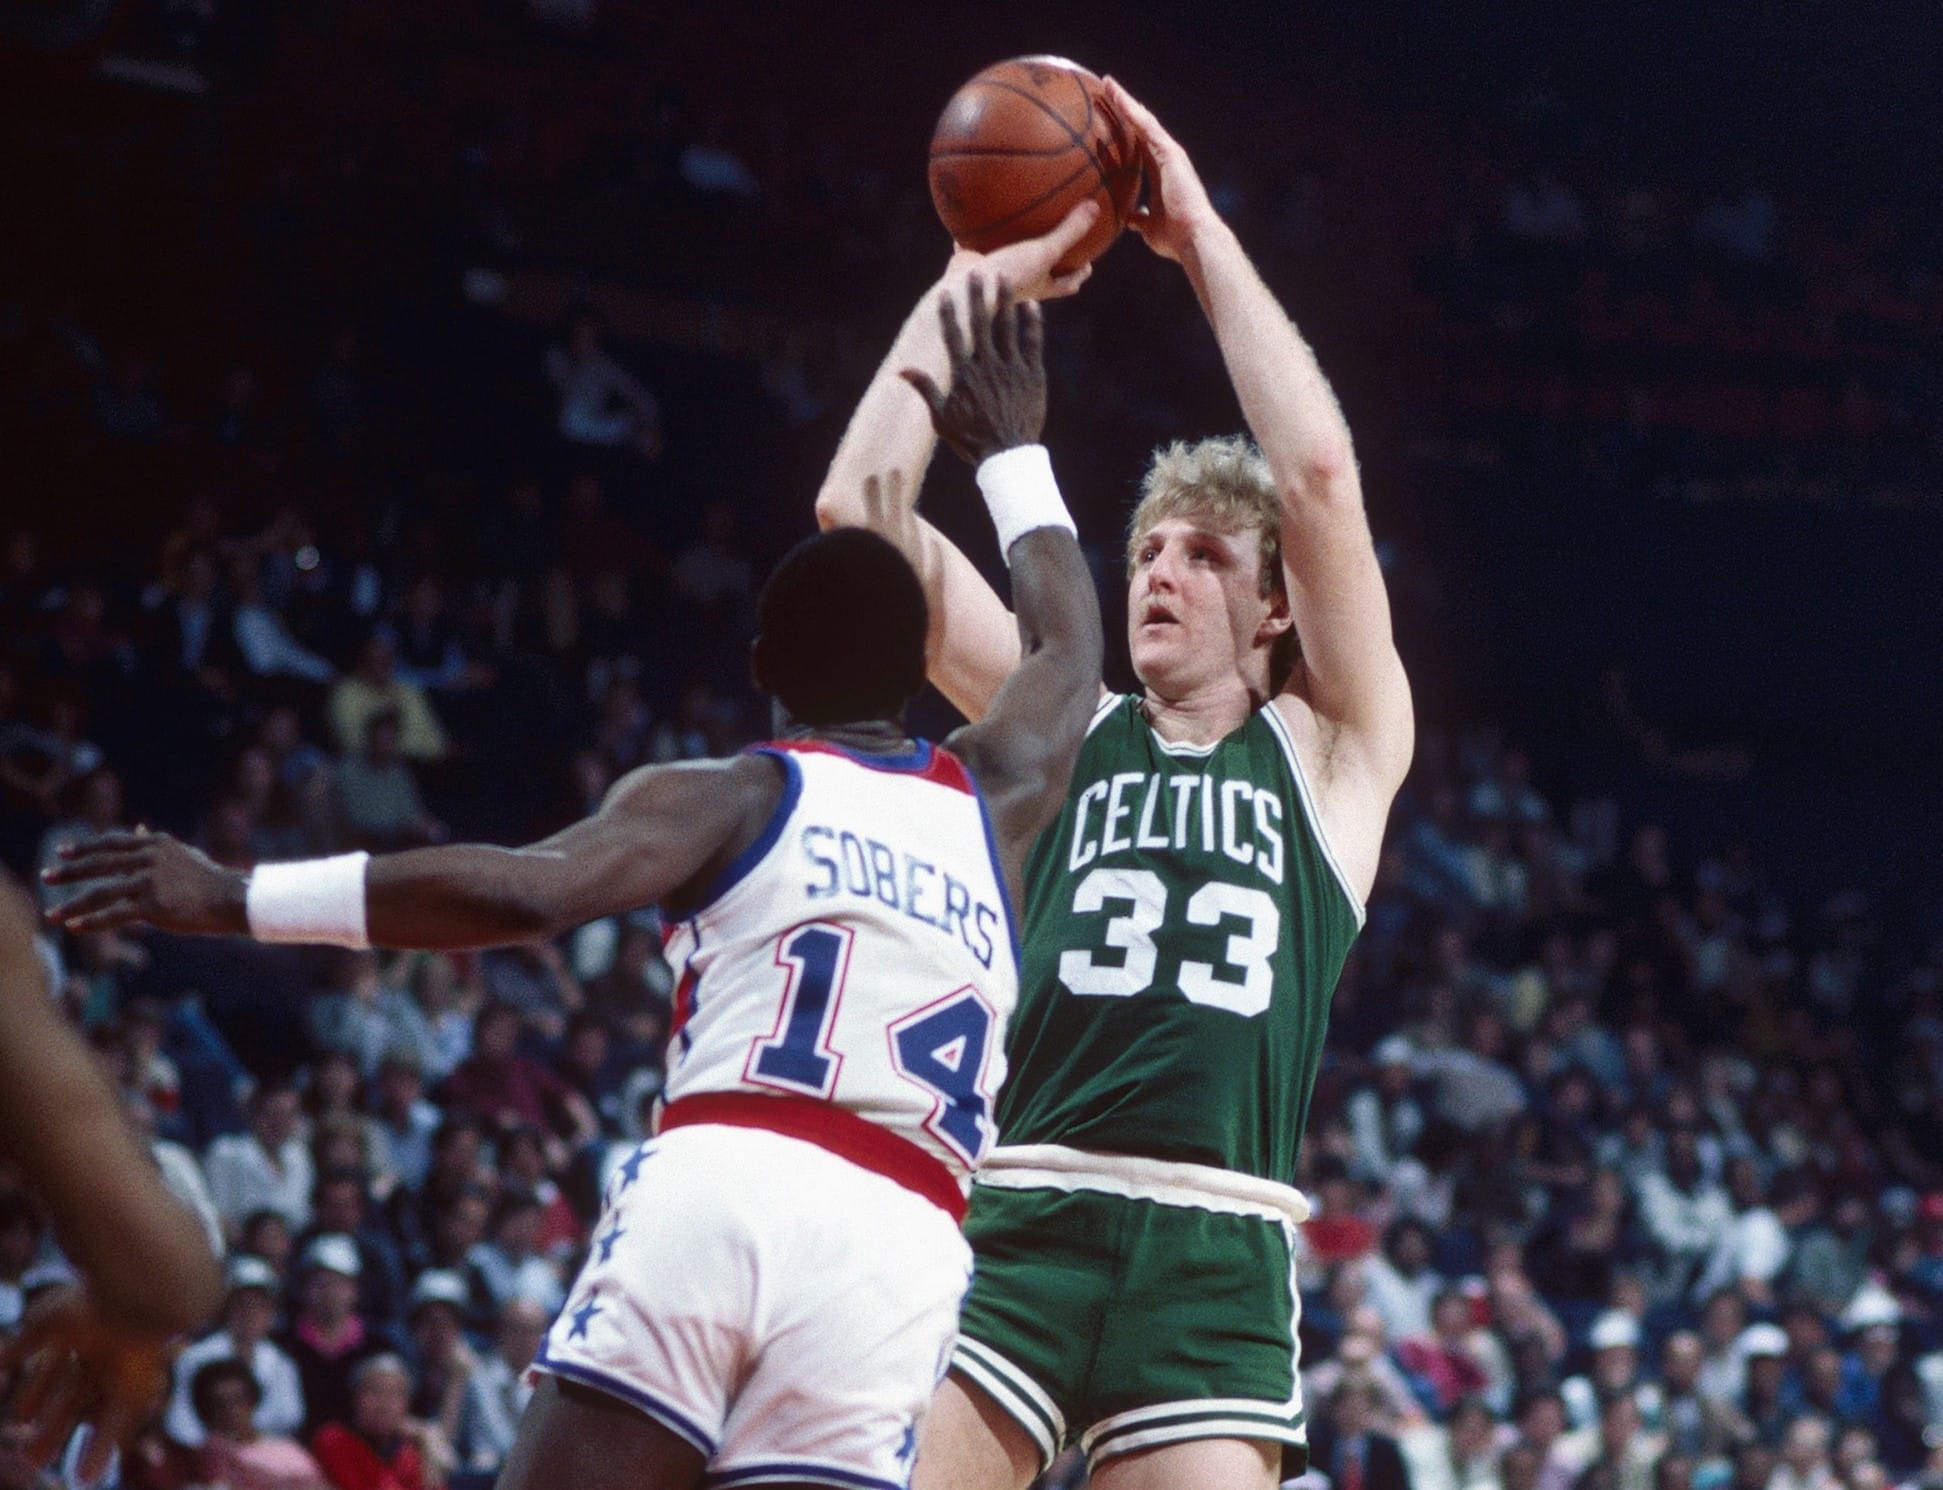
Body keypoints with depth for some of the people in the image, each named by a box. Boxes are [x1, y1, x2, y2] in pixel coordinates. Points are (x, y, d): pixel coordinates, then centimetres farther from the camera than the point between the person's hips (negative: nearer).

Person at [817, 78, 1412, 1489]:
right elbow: (858, 506, 13)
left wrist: (1204, 238, 4)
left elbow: (1319, 476, -1)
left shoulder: (1332, 747, 13)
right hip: (1015, 1225, 1)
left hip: (1213, 1255, -1)